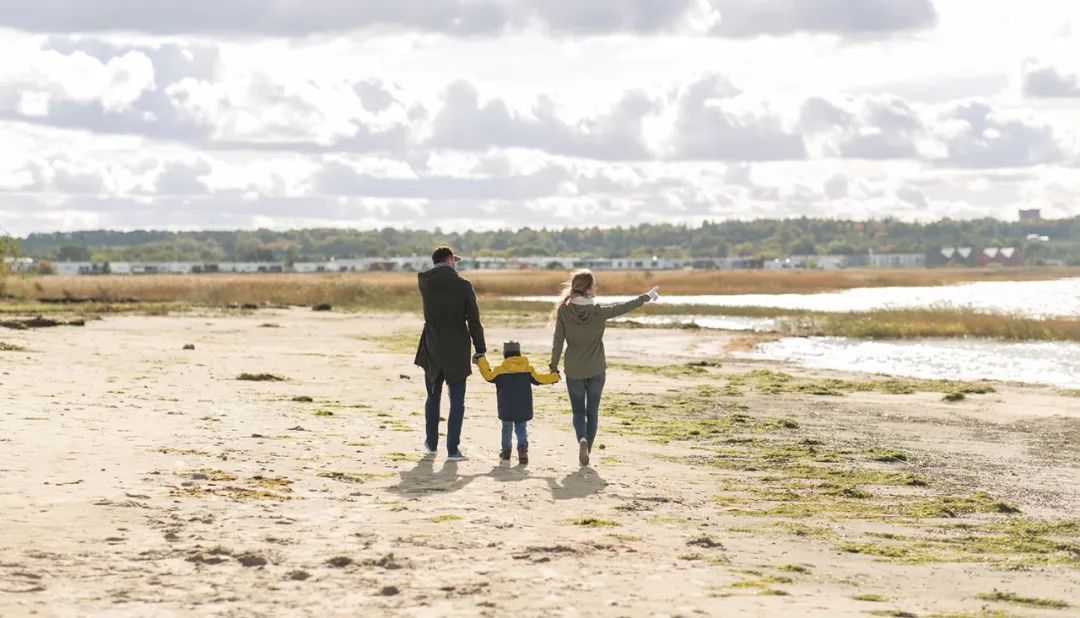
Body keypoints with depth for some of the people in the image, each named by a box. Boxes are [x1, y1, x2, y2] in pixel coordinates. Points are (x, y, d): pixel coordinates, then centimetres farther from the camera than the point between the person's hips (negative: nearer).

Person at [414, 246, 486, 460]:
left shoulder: (424, 281, -4)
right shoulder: (462, 285, -10)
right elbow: (474, 321, -9)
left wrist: (450, 266, 27)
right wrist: (480, 349, 0)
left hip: (432, 349, 3)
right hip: (457, 351, -3)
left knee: (433, 397, 20)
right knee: (457, 402, 3)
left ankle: (431, 443, 29)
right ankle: (453, 449, -1)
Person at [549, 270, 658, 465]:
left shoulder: (564, 311, -12)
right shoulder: (599, 312, -14)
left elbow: (558, 342, -7)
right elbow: (624, 307, 0)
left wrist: (554, 367, 4)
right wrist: (646, 297, 15)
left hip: (574, 371, 0)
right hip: (596, 370, 0)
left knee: (578, 411, 11)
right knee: (592, 411, 14)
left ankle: (582, 440, -16)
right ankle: (587, 450, 15)